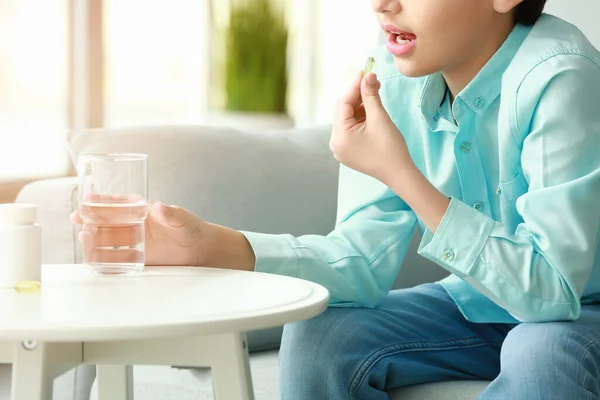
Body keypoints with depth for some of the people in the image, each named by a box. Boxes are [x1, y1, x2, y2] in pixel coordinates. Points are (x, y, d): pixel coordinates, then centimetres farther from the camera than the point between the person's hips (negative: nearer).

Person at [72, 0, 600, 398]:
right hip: (479, 304, 5)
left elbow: (552, 288, -31)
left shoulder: (557, 79, -28)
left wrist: (403, 175, -34)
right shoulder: (398, 75, -9)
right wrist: (209, 245, -26)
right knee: (318, 338, -16)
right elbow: (364, 257, -12)